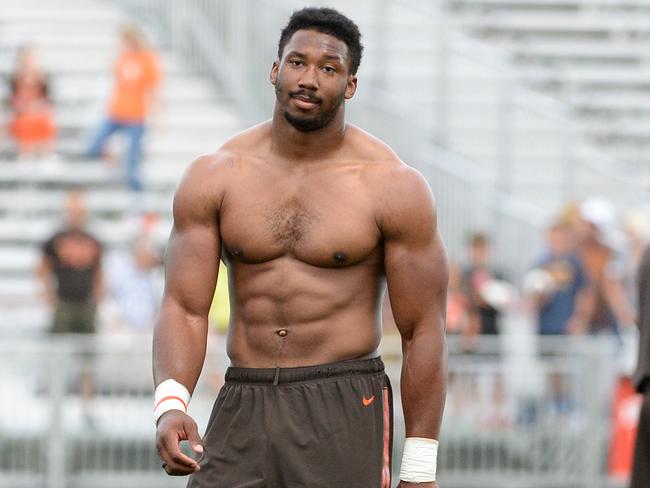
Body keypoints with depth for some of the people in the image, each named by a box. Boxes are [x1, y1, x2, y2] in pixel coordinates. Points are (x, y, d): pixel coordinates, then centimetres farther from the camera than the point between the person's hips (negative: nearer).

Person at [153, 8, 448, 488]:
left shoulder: (392, 186, -3)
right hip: (243, 411, 3)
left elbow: (423, 330, -2)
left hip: (344, 412, -3)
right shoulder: (214, 177, 4)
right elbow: (184, 308, 1)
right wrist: (170, 404, -18)